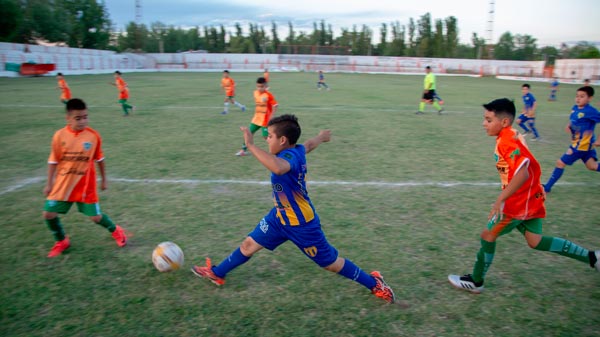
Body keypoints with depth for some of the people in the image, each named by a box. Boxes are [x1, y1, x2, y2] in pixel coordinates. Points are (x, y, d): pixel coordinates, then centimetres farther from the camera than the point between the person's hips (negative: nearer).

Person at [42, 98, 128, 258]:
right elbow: (53, 161, 1)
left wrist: (104, 179, 9)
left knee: (96, 217, 0)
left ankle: (116, 230, 31)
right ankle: (61, 241, 26)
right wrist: (49, 183, 3)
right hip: (63, 185, 2)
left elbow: (99, 159, 3)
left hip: (86, 185, -2)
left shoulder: (93, 135, -10)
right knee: (49, 214, 0)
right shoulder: (59, 135, -9)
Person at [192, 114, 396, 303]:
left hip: (302, 224, -8)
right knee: (249, 244, 15)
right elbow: (310, 144, 16)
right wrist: (321, 137, 39)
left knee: (330, 263, 9)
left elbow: (278, 168, -59)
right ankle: (217, 273, 36)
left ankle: (374, 283, 28)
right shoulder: (297, 150, -8)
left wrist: (251, 145, -50)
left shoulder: (291, 157, -33)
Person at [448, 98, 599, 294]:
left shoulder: (506, 141, -21)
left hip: (519, 203, -9)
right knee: (535, 241, 17)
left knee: (488, 235, 3)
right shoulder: (512, 136, 8)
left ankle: (475, 282, 17)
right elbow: (529, 167, 17)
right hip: (532, 199, 9)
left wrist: (500, 199, -30)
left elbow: (523, 173, -31)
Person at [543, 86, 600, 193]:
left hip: (582, 145, -8)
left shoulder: (590, 111, -21)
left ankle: (547, 187, 5)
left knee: (560, 163, -4)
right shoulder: (574, 108, 2)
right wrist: (568, 125, -1)